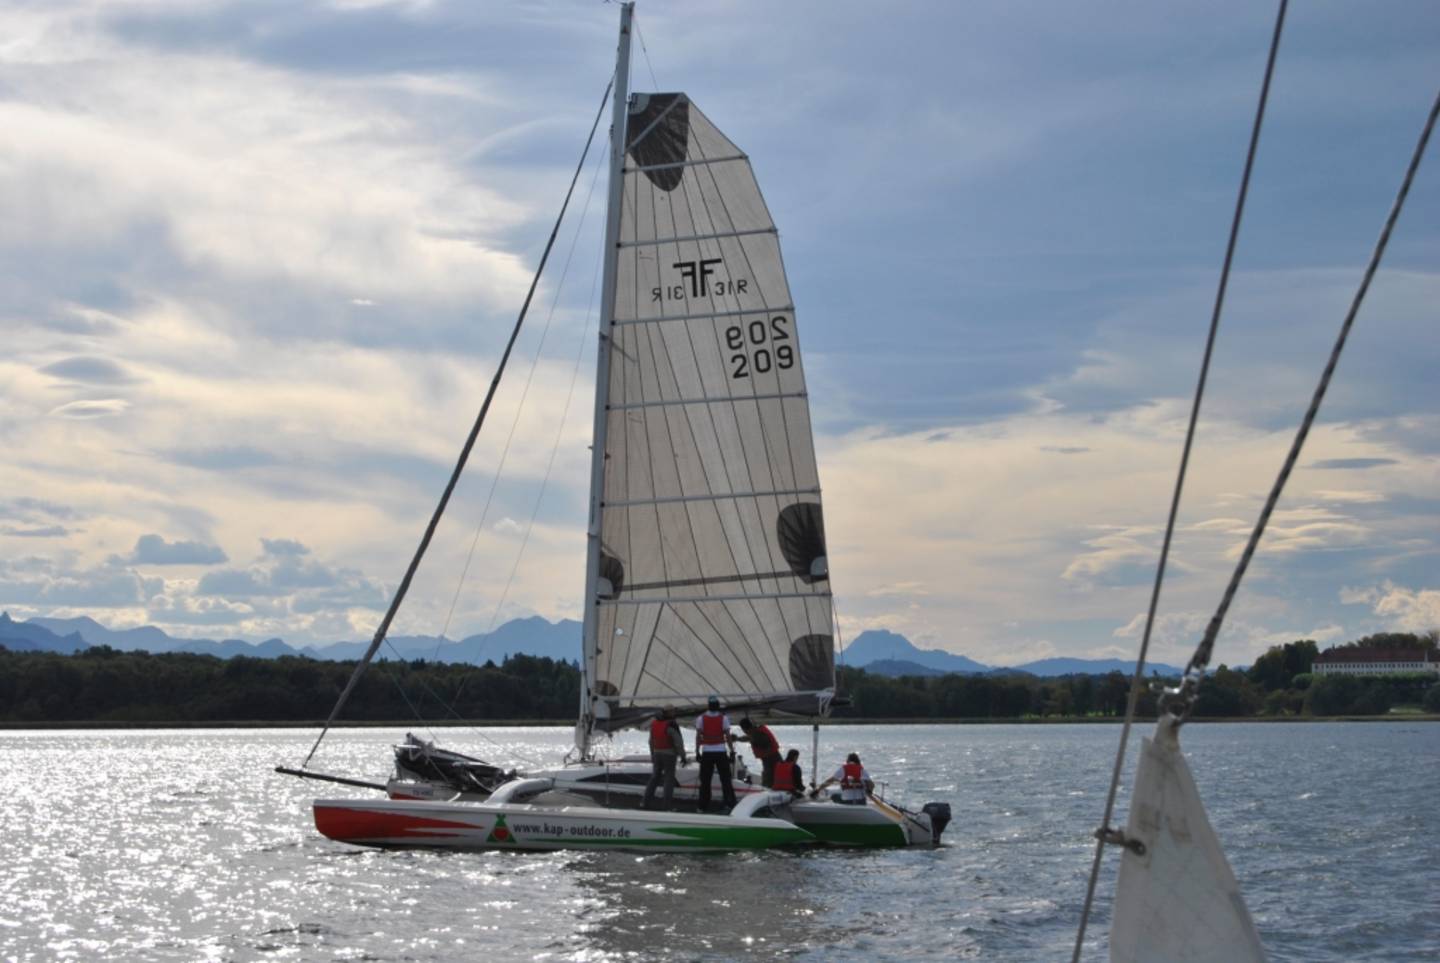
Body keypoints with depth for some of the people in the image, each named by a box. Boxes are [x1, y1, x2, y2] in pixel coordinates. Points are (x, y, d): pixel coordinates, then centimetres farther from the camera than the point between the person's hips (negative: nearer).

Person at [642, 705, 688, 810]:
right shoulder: (671, 725, -17)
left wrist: (652, 755, 20)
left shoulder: (654, 722, 4)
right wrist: (683, 757, -10)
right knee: (669, 779, 1)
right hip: (669, 755, -6)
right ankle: (668, 805, 0)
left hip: (657, 754, 6)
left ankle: (646, 802, 12)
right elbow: (678, 742, -16)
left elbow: (652, 741, 11)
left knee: (655, 777, 15)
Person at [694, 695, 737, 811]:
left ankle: (703, 806, 5)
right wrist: (731, 751, 2)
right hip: (721, 752, 0)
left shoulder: (701, 718, -1)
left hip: (707, 753, 0)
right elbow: (727, 736, -4)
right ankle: (731, 803, 0)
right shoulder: (724, 718, -3)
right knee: (725, 780, 5)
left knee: (705, 781, 6)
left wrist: (697, 752, 3)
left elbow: (698, 736, -2)